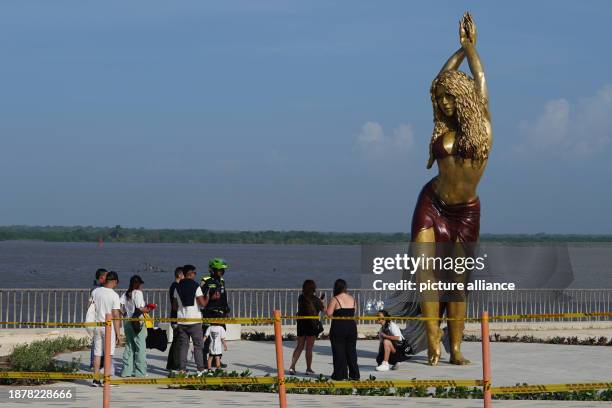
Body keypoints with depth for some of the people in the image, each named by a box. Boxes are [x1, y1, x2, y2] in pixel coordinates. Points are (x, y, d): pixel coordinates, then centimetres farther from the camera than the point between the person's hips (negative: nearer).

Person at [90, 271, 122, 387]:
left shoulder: (95, 292, 2)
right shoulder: (114, 295, -12)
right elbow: (116, 316, -13)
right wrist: (118, 334, -9)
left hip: (97, 325, 5)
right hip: (109, 327, -5)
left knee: (97, 353, 10)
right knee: (109, 354, 2)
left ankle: (96, 380, 11)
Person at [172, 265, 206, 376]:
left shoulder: (178, 287, 7)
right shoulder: (196, 286, -9)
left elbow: (174, 306, 10)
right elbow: (202, 303, -13)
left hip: (181, 320, 4)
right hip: (194, 320, -4)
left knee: (183, 345, 7)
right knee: (198, 345, 3)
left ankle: (182, 369, 2)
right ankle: (200, 369, -1)